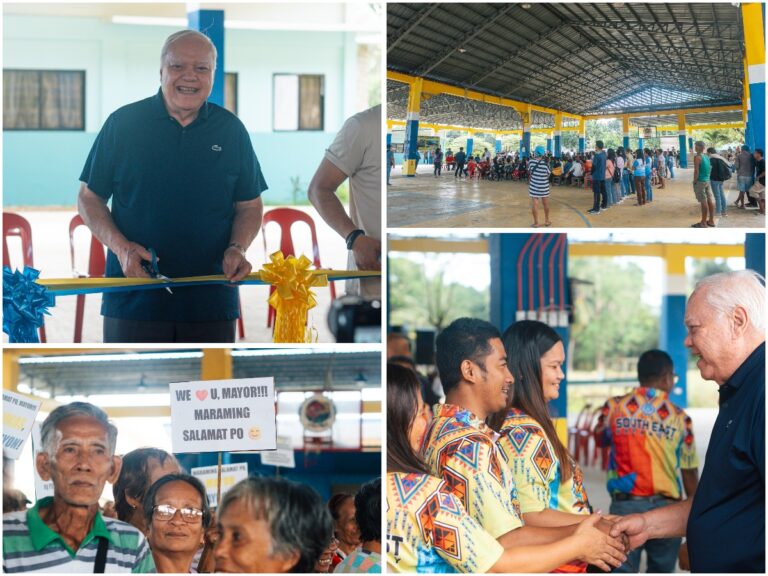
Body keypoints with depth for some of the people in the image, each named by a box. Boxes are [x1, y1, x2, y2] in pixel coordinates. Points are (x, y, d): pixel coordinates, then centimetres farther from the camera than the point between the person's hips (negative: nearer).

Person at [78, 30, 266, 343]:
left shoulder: (231, 130, 8)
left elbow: (249, 206, 13)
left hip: (211, 302, 2)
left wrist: (238, 248, -7)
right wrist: (120, 246, -11)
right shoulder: (123, 123, 2)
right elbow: (89, 197, 5)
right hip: (133, 292, -2)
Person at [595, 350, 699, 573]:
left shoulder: (614, 407, 0)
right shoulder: (679, 417, -1)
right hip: (665, 508, 0)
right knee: (661, 571, 12)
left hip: (624, 506, 0)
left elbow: (600, 438, 21)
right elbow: (689, 472, 2)